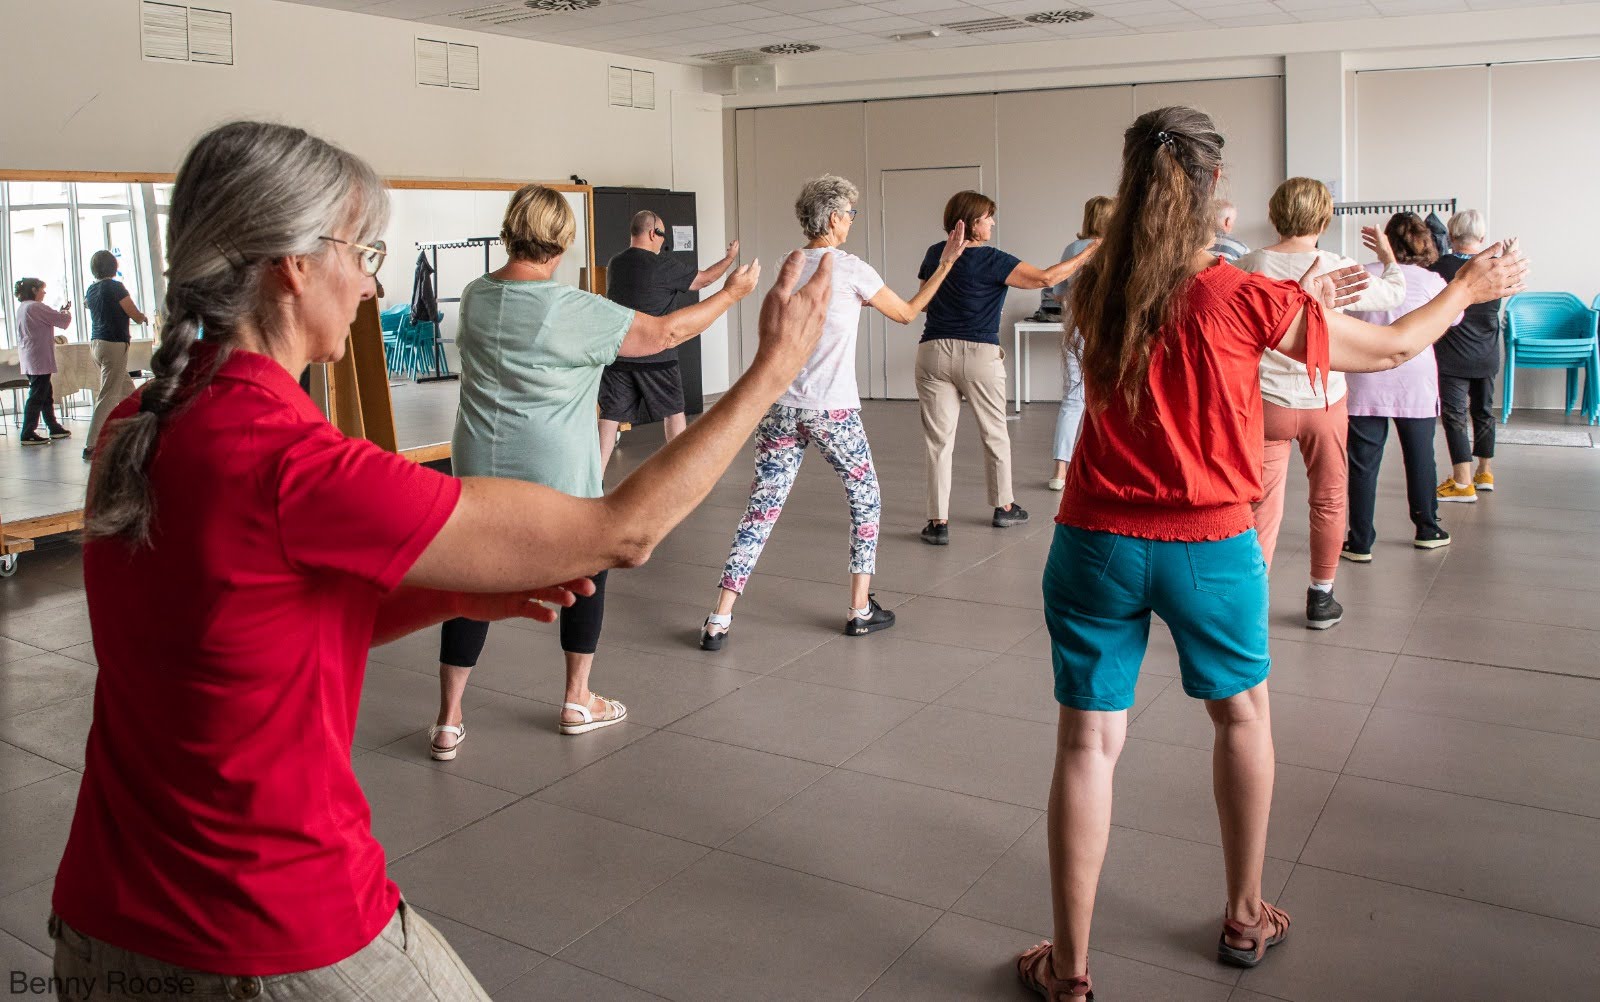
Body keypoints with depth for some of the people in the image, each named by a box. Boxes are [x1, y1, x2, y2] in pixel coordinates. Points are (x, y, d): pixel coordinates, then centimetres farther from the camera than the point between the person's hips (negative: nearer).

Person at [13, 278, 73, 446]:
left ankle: (53, 428, 24)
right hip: (39, 359, -10)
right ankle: (28, 434, -6)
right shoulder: (36, 307, -16)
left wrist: (61, 312, 15)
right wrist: (67, 311, 8)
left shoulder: (22, 308, 14)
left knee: (47, 394, 16)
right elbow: (63, 320, -12)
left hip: (30, 359, 10)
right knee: (36, 396, -7)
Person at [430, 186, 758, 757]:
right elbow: (665, 333, -10)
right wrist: (731, 294, 4)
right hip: (557, 475, -4)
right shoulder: (575, 312, -16)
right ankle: (578, 701, 26)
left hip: (478, 470, 4)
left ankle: (448, 722, 14)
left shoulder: (473, 297, 0)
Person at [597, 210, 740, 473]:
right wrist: (730, 257, 18)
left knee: (610, 415, 4)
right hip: (655, 356, -4)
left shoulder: (614, 265, 6)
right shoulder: (665, 265, -11)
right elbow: (705, 278, 0)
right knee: (673, 411, 14)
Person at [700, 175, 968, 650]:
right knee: (866, 502, 16)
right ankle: (861, 610, 19)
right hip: (833, 410, -4)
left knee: (761, 510, 5)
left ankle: (719, 620, 2)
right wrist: (946, 263, 13)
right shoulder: (850, 268, -6)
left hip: (780, 406, 5)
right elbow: (907, 313, 5)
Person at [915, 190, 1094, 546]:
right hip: (980, 355, -3)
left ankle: (938, 522, -1)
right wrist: (1088, 256, -6)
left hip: (934, 353, 3)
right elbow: (1045, 278, -15)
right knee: (995, 434, 16)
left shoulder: (935, 254, 6)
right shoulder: (991, 260, -10)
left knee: (939, 439, 2)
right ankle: (1004, 506, 30)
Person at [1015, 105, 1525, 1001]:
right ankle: (1247, 919, 37)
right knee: (1242, 712, 22)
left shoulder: (1095, 293, -2)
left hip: (1097, 544, 2)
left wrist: (1297, 302, 24)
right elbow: (1389, 349, 1)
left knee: (1090, 740, 6)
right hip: (1209, 547, -2)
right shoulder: (1241, 296, -12)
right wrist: (1470, 287, 19)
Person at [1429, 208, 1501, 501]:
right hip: (1487, 357, 5)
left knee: (1454, 414, -2)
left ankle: (1463, 483, -5)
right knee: (1483, 412, 17)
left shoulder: (1439, 267, -17)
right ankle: (1485, 473, 30)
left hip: (1453, 358, -5)